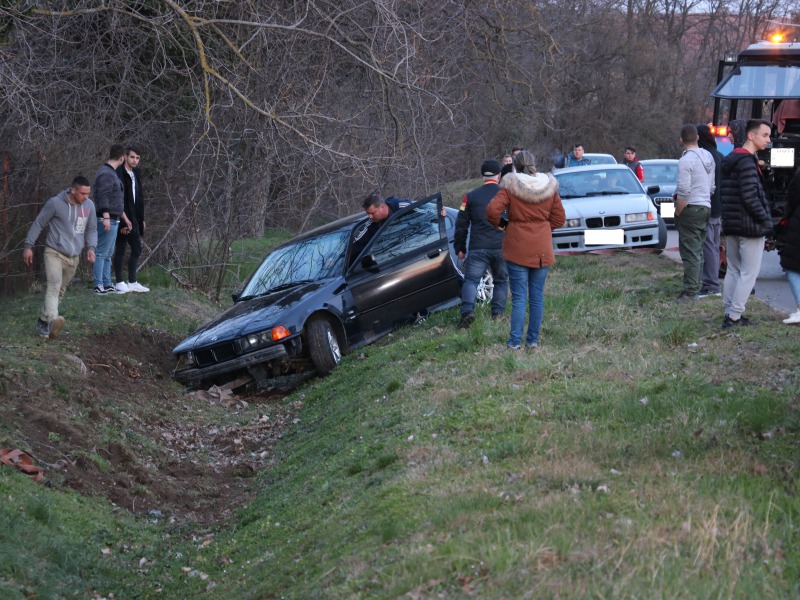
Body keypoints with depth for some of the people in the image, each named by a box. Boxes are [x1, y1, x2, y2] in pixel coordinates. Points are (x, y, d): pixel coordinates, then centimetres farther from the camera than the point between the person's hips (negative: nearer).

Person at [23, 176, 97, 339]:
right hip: (54, 253, -5)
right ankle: (51, 320, -38)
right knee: (54, 285, -23)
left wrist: (91, 248, -2)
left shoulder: (89, 206, 1)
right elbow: (38, 224, -2)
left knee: (61, 290, 11)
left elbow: (91, 229, 15)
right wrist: (28, 246, -3)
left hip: (73, 258, 5)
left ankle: (43, 322, 24)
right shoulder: (55, 203, -11)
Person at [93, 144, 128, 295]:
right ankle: (98, 285, -8)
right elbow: (103, 196, -22)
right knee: (102, 253, -8)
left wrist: (124, 217, 30)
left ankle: (107, 284, 16)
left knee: (108, 254, 12)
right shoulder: (106, 174, -13)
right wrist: (106, 217, -29)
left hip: (113, 220, 10)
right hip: (107, 220, -10)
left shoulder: (112, 173, 19)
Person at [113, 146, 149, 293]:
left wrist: (141, 219, 16)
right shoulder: (119, 174, -14)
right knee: (120, 249, -1)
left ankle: (132, 282, 17)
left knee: (137, 249, 10)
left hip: (133, 219, 8)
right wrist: (124, 220, -21)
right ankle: (120, 283, 5)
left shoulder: (136, 173, 12)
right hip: (123, 219, -8)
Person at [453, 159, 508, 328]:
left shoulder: (471, 196, 5)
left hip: (478, 248, -1)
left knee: (471, 280, -3)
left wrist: (459, 247, 15)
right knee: (501, 280, 16)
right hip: (502, 247, 1)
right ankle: (497, 313, 7)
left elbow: (461, 224, 7)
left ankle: (467, 310, -23)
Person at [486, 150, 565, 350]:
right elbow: (559, 218, 7)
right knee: (537, 296, 10)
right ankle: (533, 340, 13)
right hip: (542, 250, 3)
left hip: (517, 249, -3)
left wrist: (498, 225, 0)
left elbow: (492, 210, -18)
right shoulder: (549, 187, 4)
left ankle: (515, 341, -4)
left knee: (519, 296, -1)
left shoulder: (510, 187, -8)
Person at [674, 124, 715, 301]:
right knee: (698, 251, 15)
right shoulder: (708, 157, 11)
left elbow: (684, 191, -20)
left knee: (690, 252, -7)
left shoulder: (686, 160, -15)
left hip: (691, 208, -8)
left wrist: (677, 213, -11)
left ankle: (691, 291, -9)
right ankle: (697, 287, 18)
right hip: (706, 207, 8)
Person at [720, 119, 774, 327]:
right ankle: (735, 317, -6)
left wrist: (727, 218, 18)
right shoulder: (747, 162, -17)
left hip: (731, 224, 10)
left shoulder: (730, 160, 14)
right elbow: (750, 197, -22)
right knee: (749, 273, -5)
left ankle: (730, 314, 16)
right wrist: (766, 220, -14)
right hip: (750, 227, -10)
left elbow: (722, 193, 18)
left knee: (733, 270, 14)